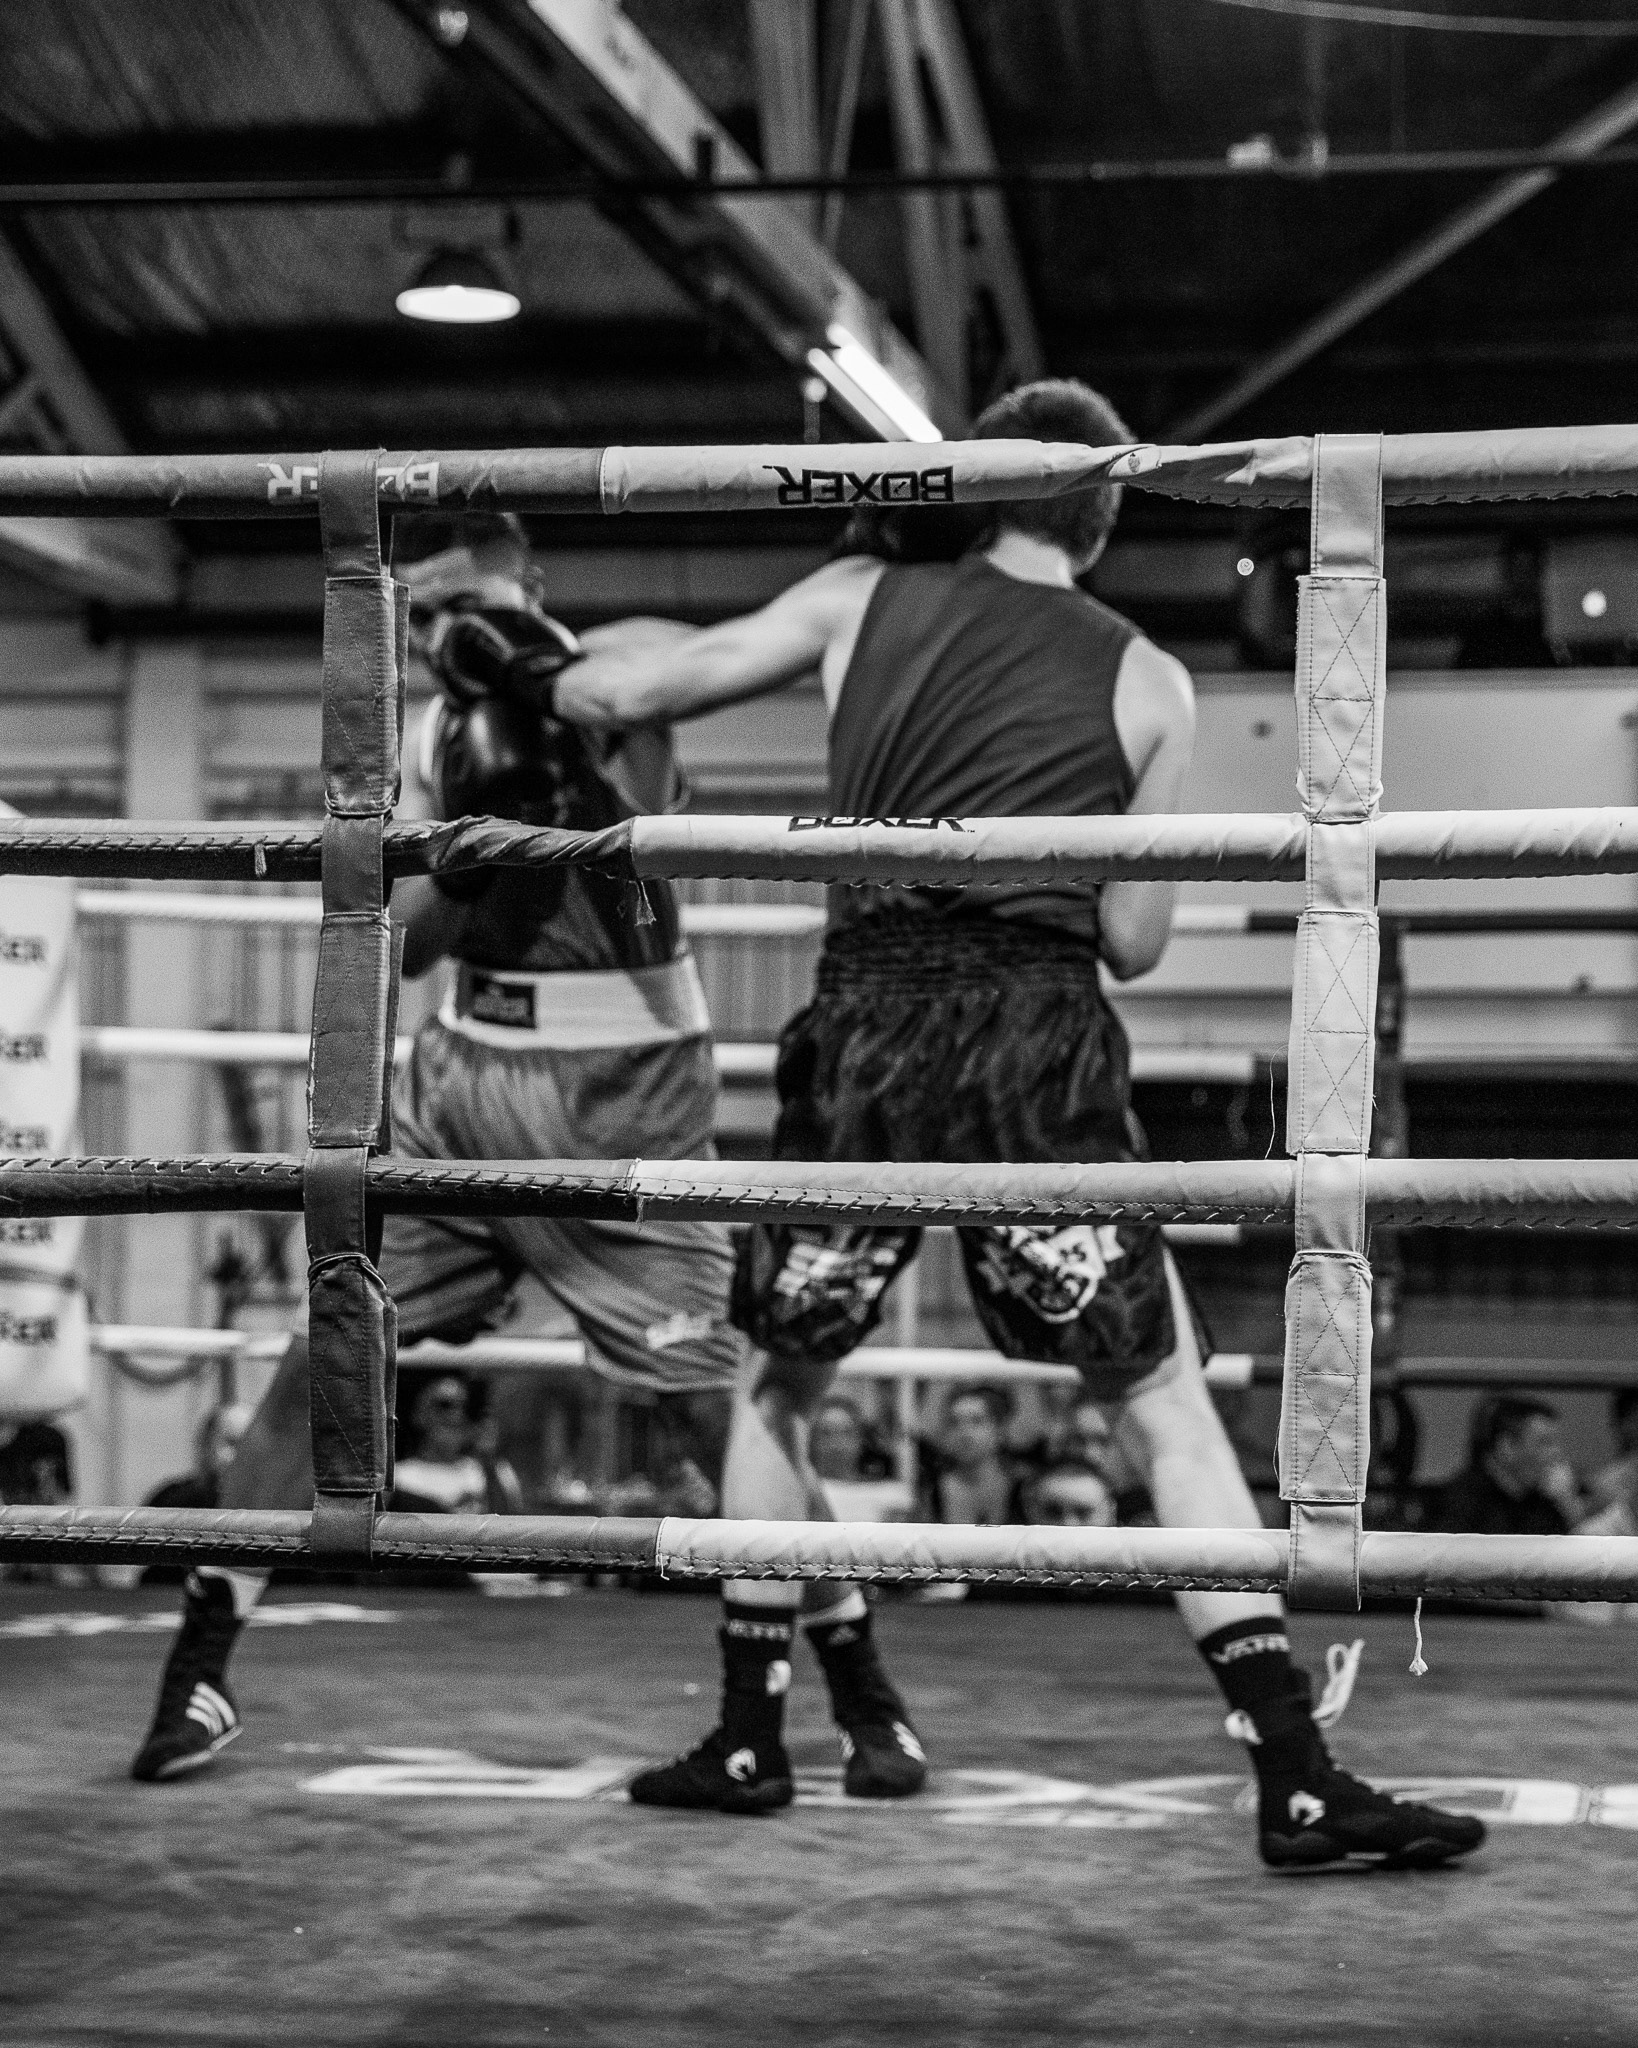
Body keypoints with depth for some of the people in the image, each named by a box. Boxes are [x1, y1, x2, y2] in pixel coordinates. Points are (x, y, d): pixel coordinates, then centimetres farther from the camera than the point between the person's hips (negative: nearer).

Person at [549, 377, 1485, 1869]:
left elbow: (612, 694, 9)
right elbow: (1135, 942, 8)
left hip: (865, 1025, 1)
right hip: (1042, 1044, -1)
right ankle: (1298, 1776, -2)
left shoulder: (860, 600, 10)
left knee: (775, 1385, 21)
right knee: (1169, 1409, 5)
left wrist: (559, 680, 30)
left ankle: (750, 1737, 23)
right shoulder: (1147, 683, 8)